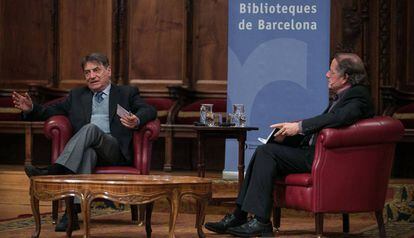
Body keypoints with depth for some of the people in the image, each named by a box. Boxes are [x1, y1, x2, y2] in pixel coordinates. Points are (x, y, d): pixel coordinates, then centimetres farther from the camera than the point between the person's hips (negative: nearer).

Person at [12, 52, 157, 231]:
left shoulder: (127, 93, 19)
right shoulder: (77, 95, 29)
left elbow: (149, 111, 4)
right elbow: (52, 111, 24)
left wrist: (137, 121, -20)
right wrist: (30, 109, 2)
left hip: (115, 149, -2)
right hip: (87, 147, 2)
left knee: (91, 128, -34)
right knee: (88, 151, -38)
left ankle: (54, 171, -49)